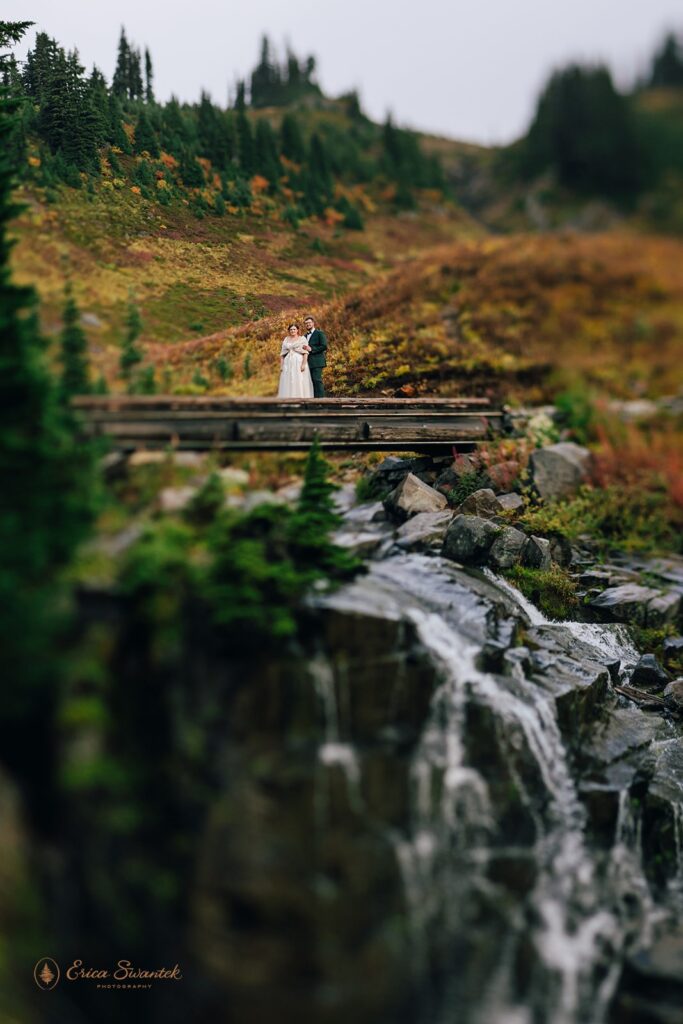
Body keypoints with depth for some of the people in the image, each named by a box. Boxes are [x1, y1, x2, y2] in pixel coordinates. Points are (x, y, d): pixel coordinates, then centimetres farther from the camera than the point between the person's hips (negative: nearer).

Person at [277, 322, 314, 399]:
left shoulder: (302, 339, 3)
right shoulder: (286, 340, 15)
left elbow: (305, 353, -6)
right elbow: (282, 354, 13)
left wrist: (304, 364, -17)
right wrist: (281, 365, 4)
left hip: (299, 363, -4)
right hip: (288, 364, 4)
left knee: (300, 384, -7)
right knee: (288, 383, -1)